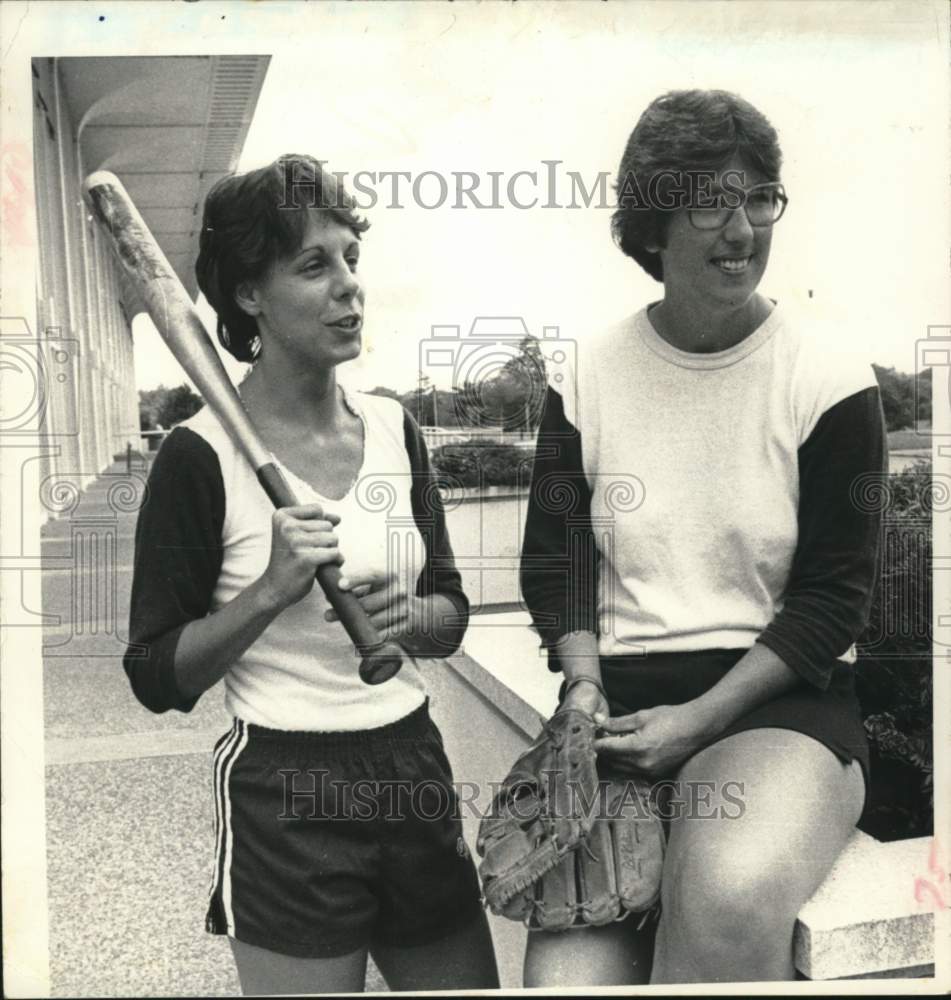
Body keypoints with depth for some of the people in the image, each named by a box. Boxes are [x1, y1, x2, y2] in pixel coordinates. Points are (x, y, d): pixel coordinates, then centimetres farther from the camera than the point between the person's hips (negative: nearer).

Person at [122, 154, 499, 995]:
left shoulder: (395, 428, 3)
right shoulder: (201, 456, -12)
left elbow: (452, 614, 9)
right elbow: (158, 678, -9)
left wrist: (406, 616, -12)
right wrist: (271, 591, -22)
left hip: (415, 766, 5)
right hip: (284, 790, -5)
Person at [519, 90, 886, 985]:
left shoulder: (826, 375, -2)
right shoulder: (587, 373, 6)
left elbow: (834, 594, -4)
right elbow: (554, 555, 7)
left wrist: (702, 718, -13)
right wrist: (584, 684, -9)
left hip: (778, 697, -1)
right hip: (620, 706, 2)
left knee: (730, 897, -32)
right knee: (566, 972, -17)